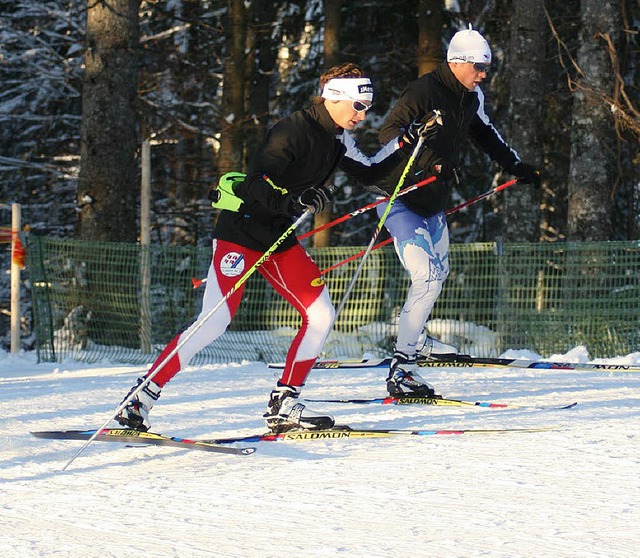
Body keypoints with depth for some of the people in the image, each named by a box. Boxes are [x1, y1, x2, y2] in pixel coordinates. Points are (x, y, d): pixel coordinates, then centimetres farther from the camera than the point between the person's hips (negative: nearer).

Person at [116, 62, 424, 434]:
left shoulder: (338, 139, 5)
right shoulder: (295, 130, -21)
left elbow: (369, 173, 18)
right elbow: (257, 184, -27)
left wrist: (408, 143, 9)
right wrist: (295, 203, -41)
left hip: (282, 238, 9)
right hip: (242, 232, -9)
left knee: (321, 315, -2)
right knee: (215, 323, -15)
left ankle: (284, 404, 5)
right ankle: (143, 397, -8)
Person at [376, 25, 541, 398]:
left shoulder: (471, 98, 4)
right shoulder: (423, 91, -21)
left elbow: (485, 133, 23)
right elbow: (389, 134, -28)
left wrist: (517, 167, 25)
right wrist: (429, 163, -40)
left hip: (433, 201, 9)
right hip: (401, 198, -9)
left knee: (440, 271, 26)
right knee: (427, 279, -20)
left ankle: (415, 339, 49)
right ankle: (401, 369, -20)